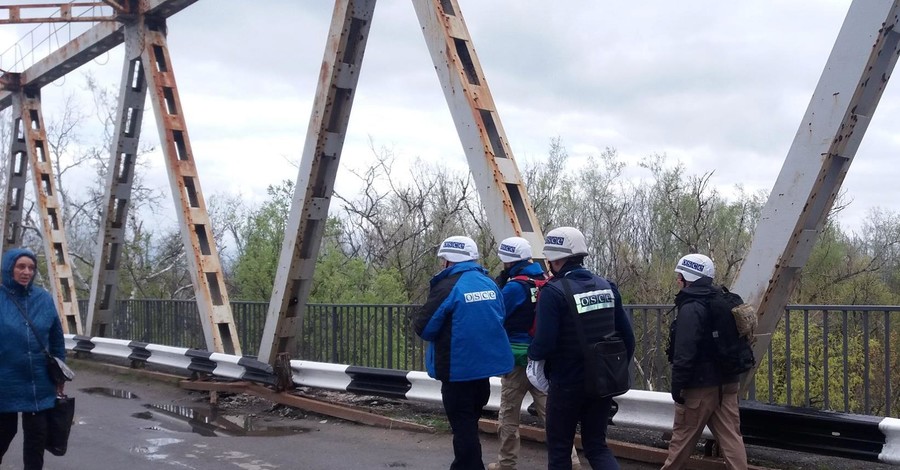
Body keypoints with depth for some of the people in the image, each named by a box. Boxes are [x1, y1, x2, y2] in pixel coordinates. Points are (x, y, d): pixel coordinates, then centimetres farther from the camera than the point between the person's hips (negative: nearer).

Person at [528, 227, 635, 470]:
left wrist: (532, 353, 2)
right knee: (596, 445, 16)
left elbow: (544, 343, -20)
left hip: (567, 384, -6)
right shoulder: (607, 286, 5)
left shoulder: (553, 292, -16)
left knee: (559, 448, 11)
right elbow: (627, 336, 7)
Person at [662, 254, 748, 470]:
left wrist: (677, 386, -15)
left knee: (682, 436, 8)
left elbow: (684, 354, -21)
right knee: (730, 436, 6)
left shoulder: (691, 309, -17)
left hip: (700, 384, -8)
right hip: (727, 381, 8)